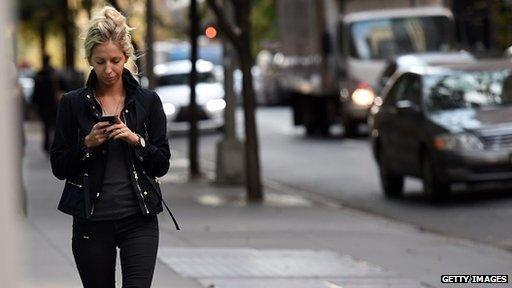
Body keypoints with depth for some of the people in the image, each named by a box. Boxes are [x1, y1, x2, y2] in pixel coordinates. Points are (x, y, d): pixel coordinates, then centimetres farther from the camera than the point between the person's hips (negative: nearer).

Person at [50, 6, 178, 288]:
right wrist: (87, 144, -14)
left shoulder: (147, 101, 3)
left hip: (138, 220, -1)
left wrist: (136, 139, -15)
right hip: (91, 221, 1)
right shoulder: (73, 104, 2)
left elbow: (162, 165, 2)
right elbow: (59, 167, 2)